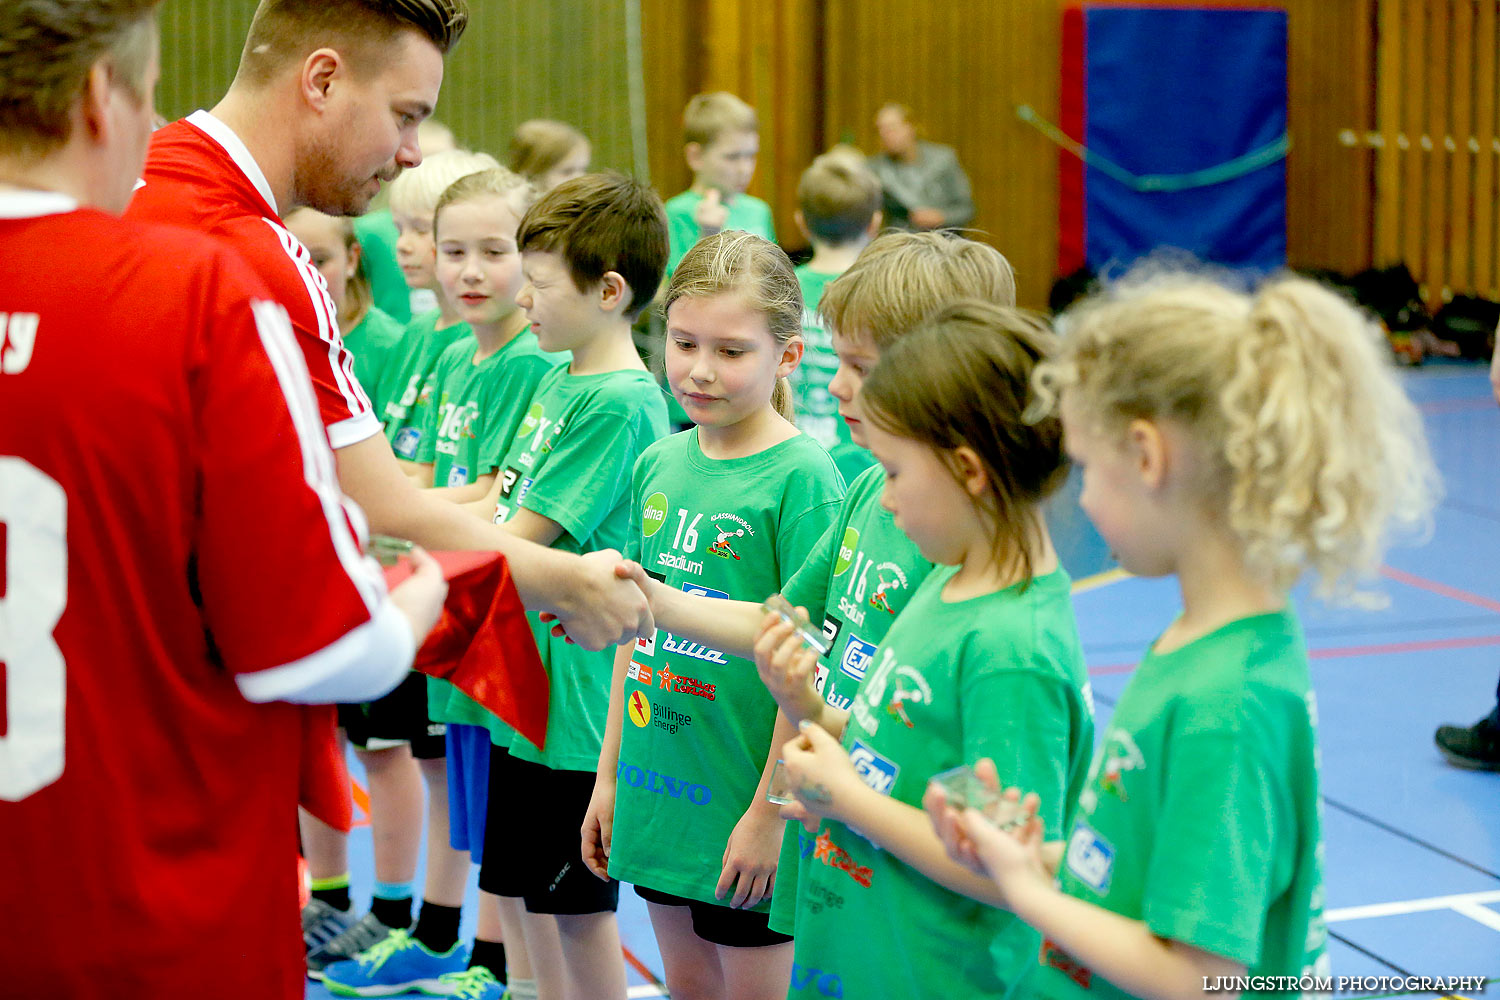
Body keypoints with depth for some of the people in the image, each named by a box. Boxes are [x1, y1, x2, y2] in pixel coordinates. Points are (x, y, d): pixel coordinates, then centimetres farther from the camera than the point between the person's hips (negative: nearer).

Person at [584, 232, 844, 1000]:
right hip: (660, 787, 6)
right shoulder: (659, 465, 5)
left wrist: (770, 813, -17)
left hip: (747, 800, -6)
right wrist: (610, 773, 13)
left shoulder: (802, 477, -15)